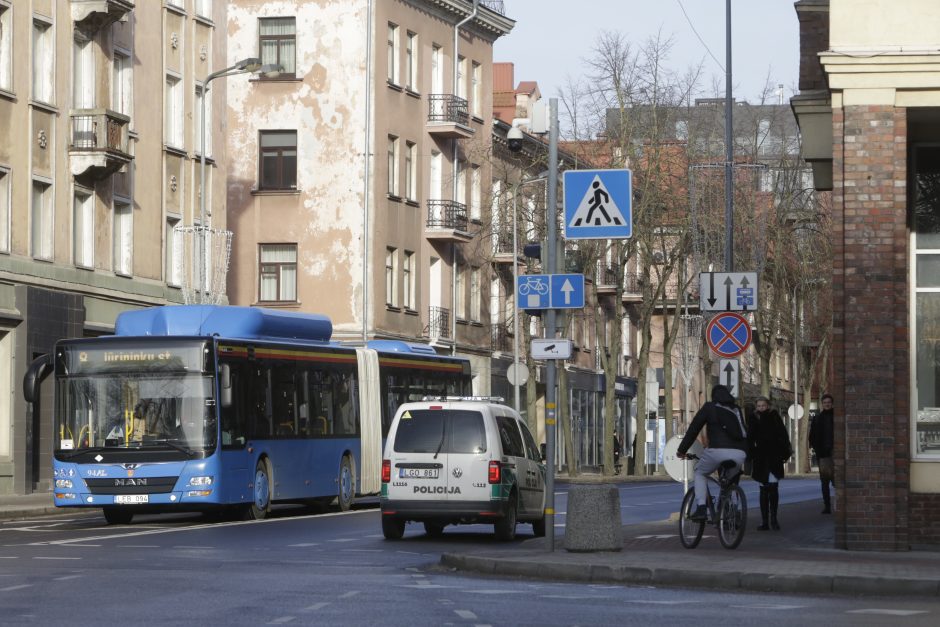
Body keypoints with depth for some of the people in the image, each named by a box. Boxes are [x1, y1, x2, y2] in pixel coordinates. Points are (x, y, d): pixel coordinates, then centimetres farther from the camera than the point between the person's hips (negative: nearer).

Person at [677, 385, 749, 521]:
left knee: (700, 473, 21)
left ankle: (701, 508, 4)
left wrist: (682, 450, 21)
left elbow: (693, 429, 13)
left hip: (718, 450, -4)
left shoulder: (709, 407, 13)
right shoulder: (737, 410, 26)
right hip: (740, 454, 4)